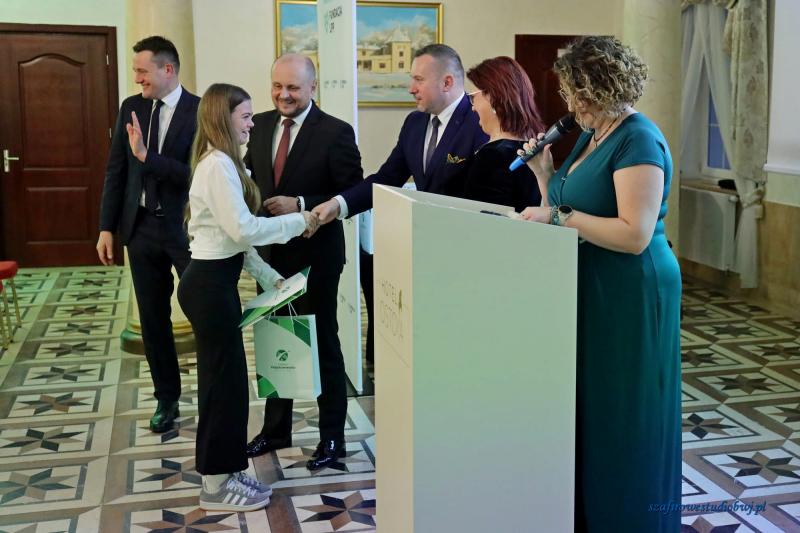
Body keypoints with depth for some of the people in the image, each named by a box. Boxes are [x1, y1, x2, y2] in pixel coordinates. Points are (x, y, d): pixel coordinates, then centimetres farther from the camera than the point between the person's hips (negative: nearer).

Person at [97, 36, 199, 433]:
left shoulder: (200, 111, -10)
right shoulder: (130, 108, 6)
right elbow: (115, 171, 8)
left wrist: (147, 155, -25)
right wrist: (107, 227, 5)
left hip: (187, 228, -5)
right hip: (141, 227, 5)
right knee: (153, 319, 11)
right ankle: (167, 398, 25)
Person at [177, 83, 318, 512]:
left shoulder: (221, 163, 16)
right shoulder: (219, 165, -17)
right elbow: (243, 229, -23)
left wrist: (269, 277, 13)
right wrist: (299, 221, -14)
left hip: (214, 281, 10)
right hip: (210, 285, -10)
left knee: (224, 378, 15)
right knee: (223, 380, -1)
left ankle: (224, 473, 26)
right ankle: (216, 487, 12)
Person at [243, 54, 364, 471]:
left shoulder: (335, 132, -12)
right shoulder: (260, 125, 5)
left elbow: (353, 195, -14)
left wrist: (301, 205, -22)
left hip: (315, 257, -6)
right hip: (270, 255, 6)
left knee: (323, 346, 7)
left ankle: (332, 436, 21)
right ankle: (276, 428, 33)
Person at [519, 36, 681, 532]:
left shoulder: (638, 140, -16)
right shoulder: (592, 134, 12)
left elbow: (635, 235, -24)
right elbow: (571, 211, 16)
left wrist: (558, 215, -23)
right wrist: (544, 173, 2)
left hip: (630, 299, -9)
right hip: (591, 293, 9)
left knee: (622, 419, 4)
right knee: (586, 410, 15)